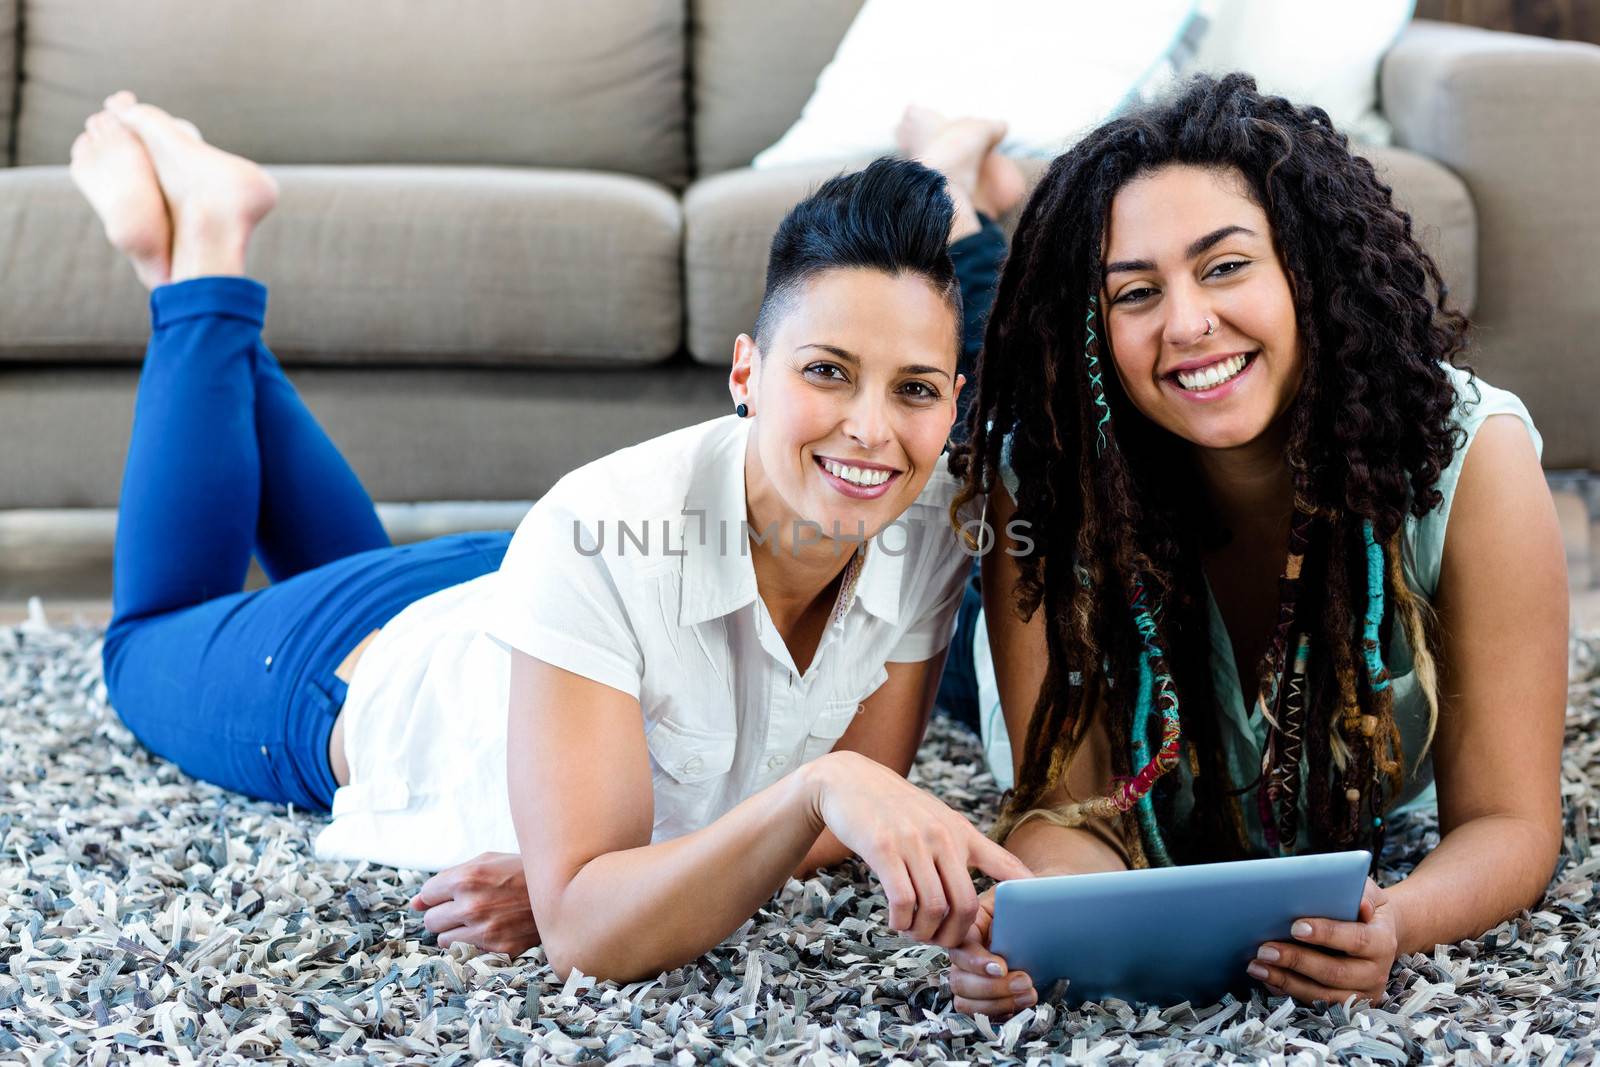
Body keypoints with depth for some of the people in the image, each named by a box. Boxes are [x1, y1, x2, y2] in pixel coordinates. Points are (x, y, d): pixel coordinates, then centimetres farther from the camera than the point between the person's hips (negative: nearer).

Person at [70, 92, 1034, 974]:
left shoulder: (936, 520, -31)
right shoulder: (602, 536, -45)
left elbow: (836, 824, -22)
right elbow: (592, 939, -48)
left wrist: (589, 880, -36)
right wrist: (819, 786, -62)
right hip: (351, 675, -4)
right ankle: (207, 239, 33)